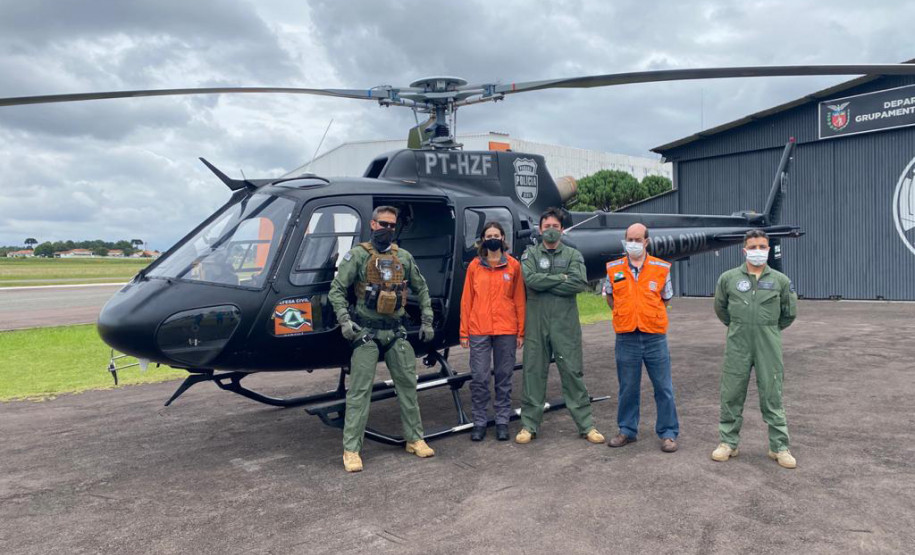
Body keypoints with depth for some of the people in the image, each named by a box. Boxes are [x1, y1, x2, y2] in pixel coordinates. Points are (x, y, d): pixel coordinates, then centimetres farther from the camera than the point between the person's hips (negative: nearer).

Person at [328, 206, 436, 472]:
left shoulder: (404, 257, 8)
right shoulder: (358, 255, -4)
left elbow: (421, 290, 16)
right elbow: (336, 290, -6)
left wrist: (427, 322, 10)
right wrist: (344, 320, -18)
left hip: (396, 331, 5)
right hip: (367, 332, -4)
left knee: (408, 384, 10)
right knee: (360, 390, -4)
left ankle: (415, 439, 23)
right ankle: (351, 449, 1)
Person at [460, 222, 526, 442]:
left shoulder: (513, 265, 4)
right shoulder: (475, 266, 6)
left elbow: (519, 300, 5)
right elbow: (466, 299, 6)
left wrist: (521, 331, 1)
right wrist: (464, 332, 3)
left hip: (506, 330, 0)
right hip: (479, 330, 0)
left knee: (504, 377, 8)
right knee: (479, 378, 1)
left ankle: (502, 421, 19)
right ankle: (479, 422, 14)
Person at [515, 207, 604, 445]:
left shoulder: (573, 255, 8)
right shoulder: (530, 254, 8)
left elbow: (580, 283, -10)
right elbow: (531, 279, -12)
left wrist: (545, 284, -10)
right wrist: (561, 278, -9)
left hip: (566, 324, 0)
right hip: (536, 323, 0)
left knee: (572, 372, 4)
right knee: (533, 372, 5)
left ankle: (586, 424, 13)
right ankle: (529, 424, 15)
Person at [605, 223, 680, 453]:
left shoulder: (661, 268, 1)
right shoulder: (614, 268, 3)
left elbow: (666, 299, 12)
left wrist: (651, 317, 5)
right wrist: (625, 316, 9)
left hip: (655, 336, -1)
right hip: (626, 337, 1)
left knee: (663, 387, 4)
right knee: (628, 388, 10)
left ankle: (668, 433, 17)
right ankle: (627, 431, 24)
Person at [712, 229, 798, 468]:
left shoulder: (780, 280, 2)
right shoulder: (728, 278, 1)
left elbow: (790, 313, 14)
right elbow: (720, 308, 16)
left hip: (769, 348, 0)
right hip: (737, 347, 0)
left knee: (772, 397, 5)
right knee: (731, 395, 6)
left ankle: (779, 447, 17)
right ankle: (728, 442, 18)